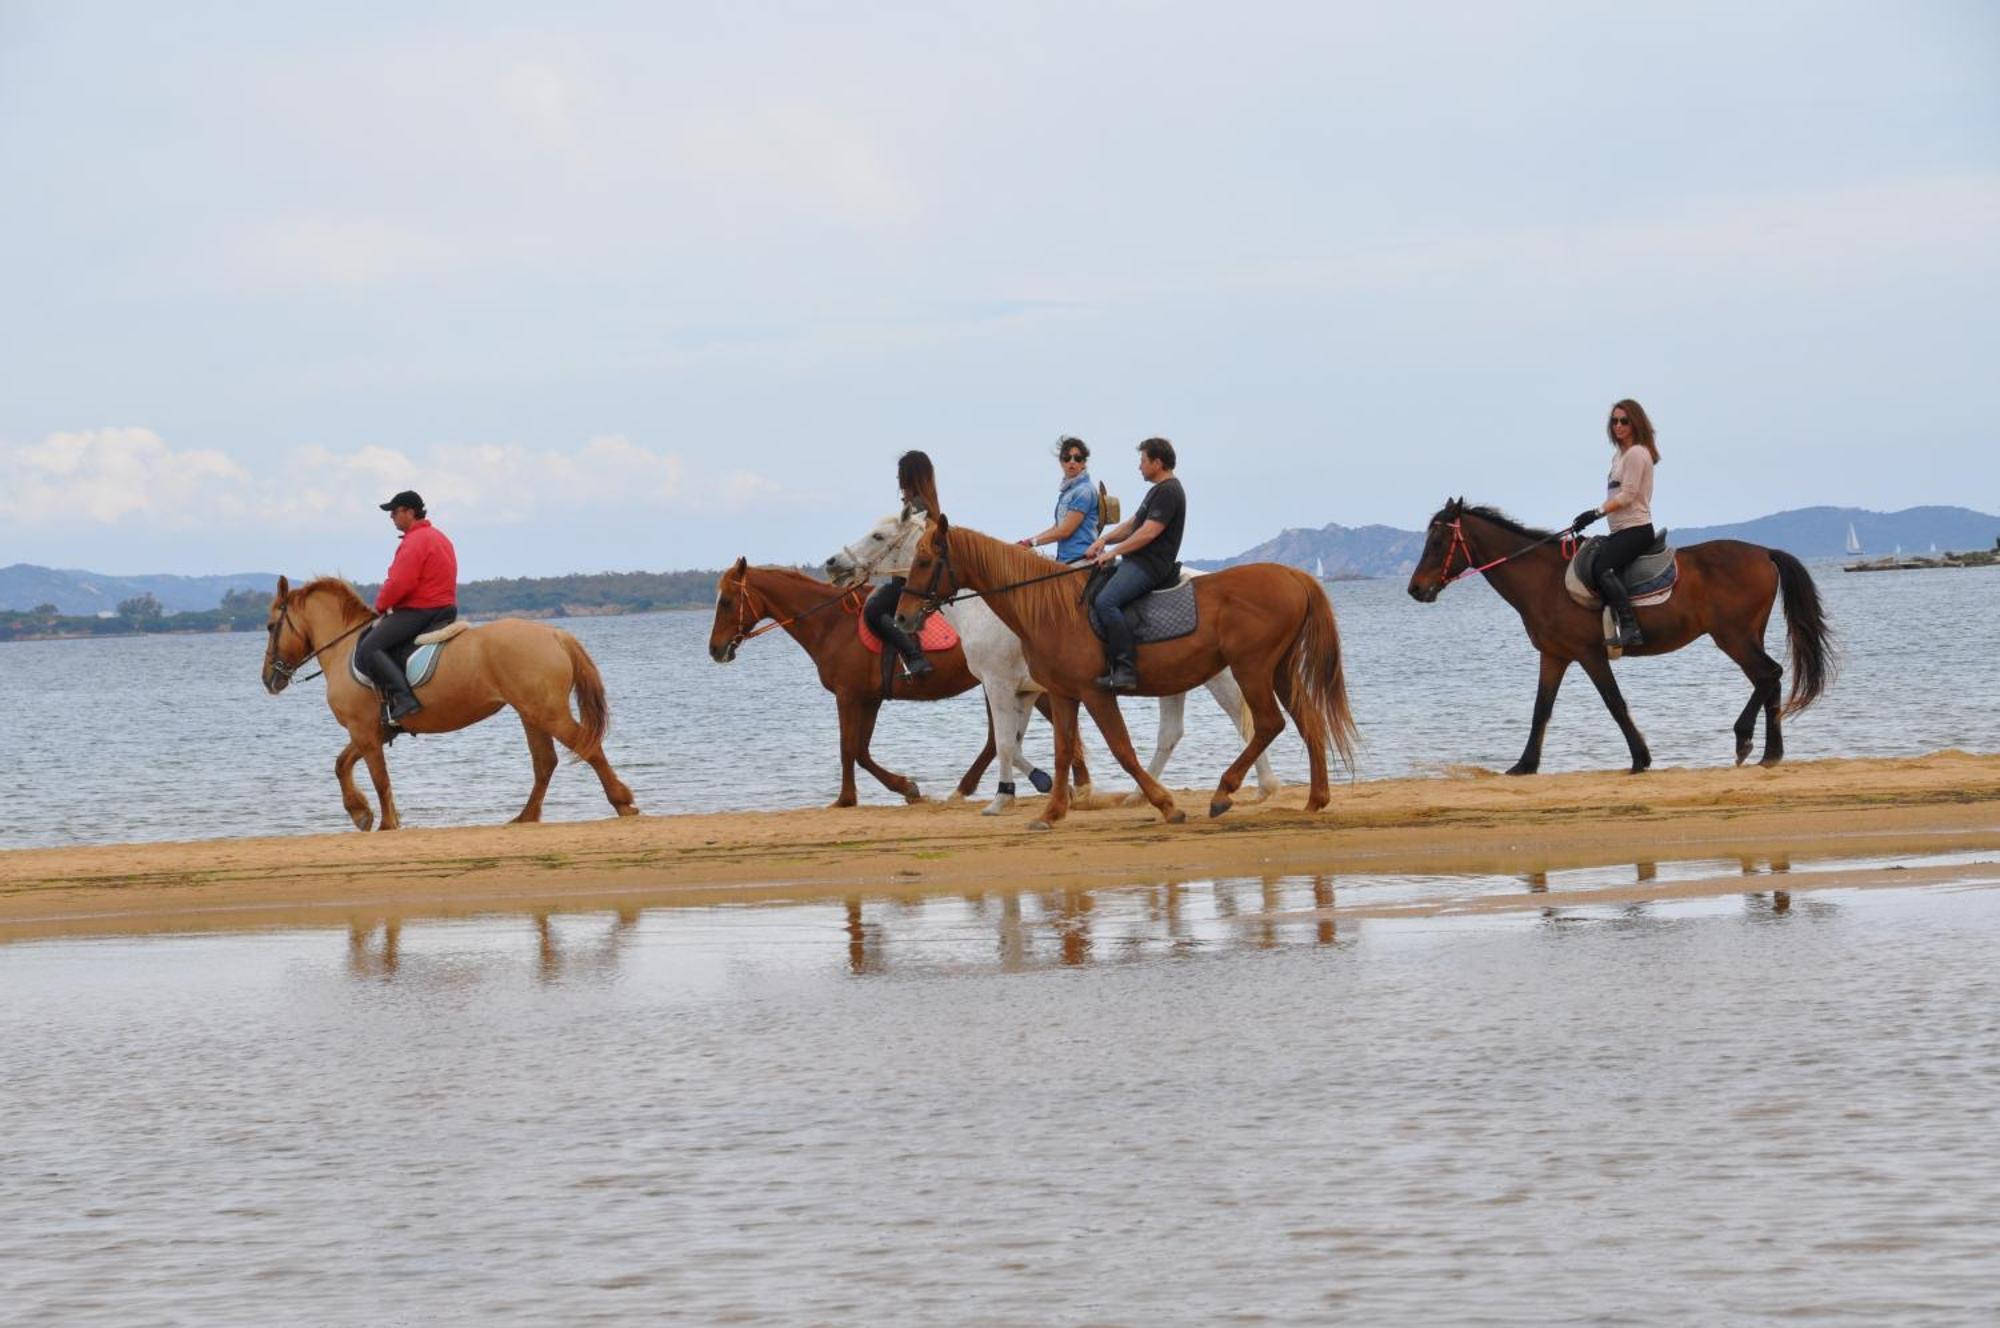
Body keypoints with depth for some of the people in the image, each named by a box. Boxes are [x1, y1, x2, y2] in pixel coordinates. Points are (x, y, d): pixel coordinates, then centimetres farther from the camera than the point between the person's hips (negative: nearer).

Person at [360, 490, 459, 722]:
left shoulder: (415, 541, -15)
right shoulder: (439, 537, 19)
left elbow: (399, 583, -23)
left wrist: (381, 605, -5)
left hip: (419, 612, -11)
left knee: (370, 648, -18)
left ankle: (403, 699, -31)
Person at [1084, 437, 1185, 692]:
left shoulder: (1168, 492, -12)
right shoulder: (1159, 490, 23)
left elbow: (1148, 532, -19)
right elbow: (1132, 525, 26)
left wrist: (1113, 552, -16)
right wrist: (1104, 540, 10)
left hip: (1150, 565, -11)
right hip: (1139, 562, 11)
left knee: (1105, 602, -29)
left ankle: (1125, 669, -33)